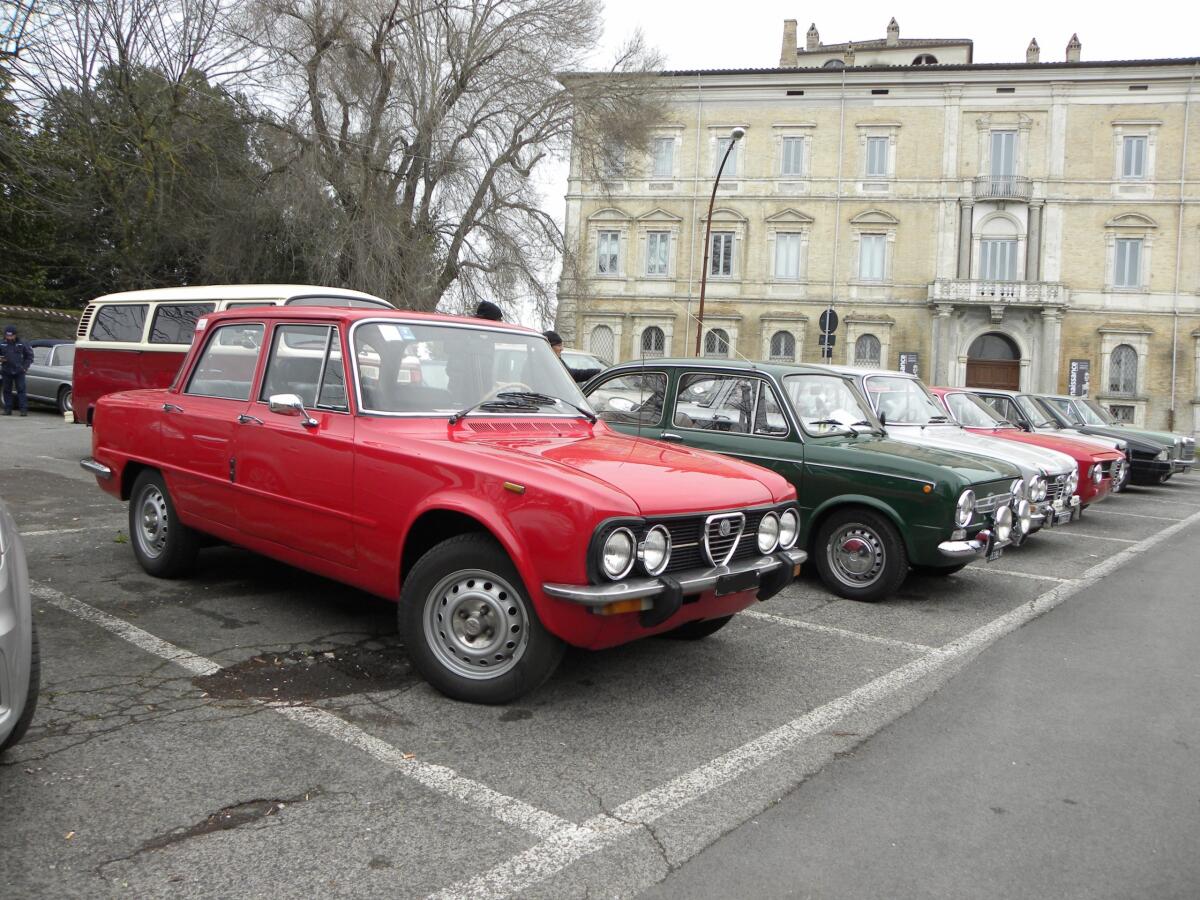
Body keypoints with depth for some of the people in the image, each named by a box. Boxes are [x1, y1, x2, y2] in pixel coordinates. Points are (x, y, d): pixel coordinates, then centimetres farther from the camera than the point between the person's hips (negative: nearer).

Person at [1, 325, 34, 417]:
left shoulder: (22, 344, 0)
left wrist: (25, 366, 1)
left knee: (21, 390, -5)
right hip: (6, 371, 2)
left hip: (19, 371, -2)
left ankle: (23, 409, -6)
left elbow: (29, 355, 9)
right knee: (7, 390, 7)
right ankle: (8, 409, 12)